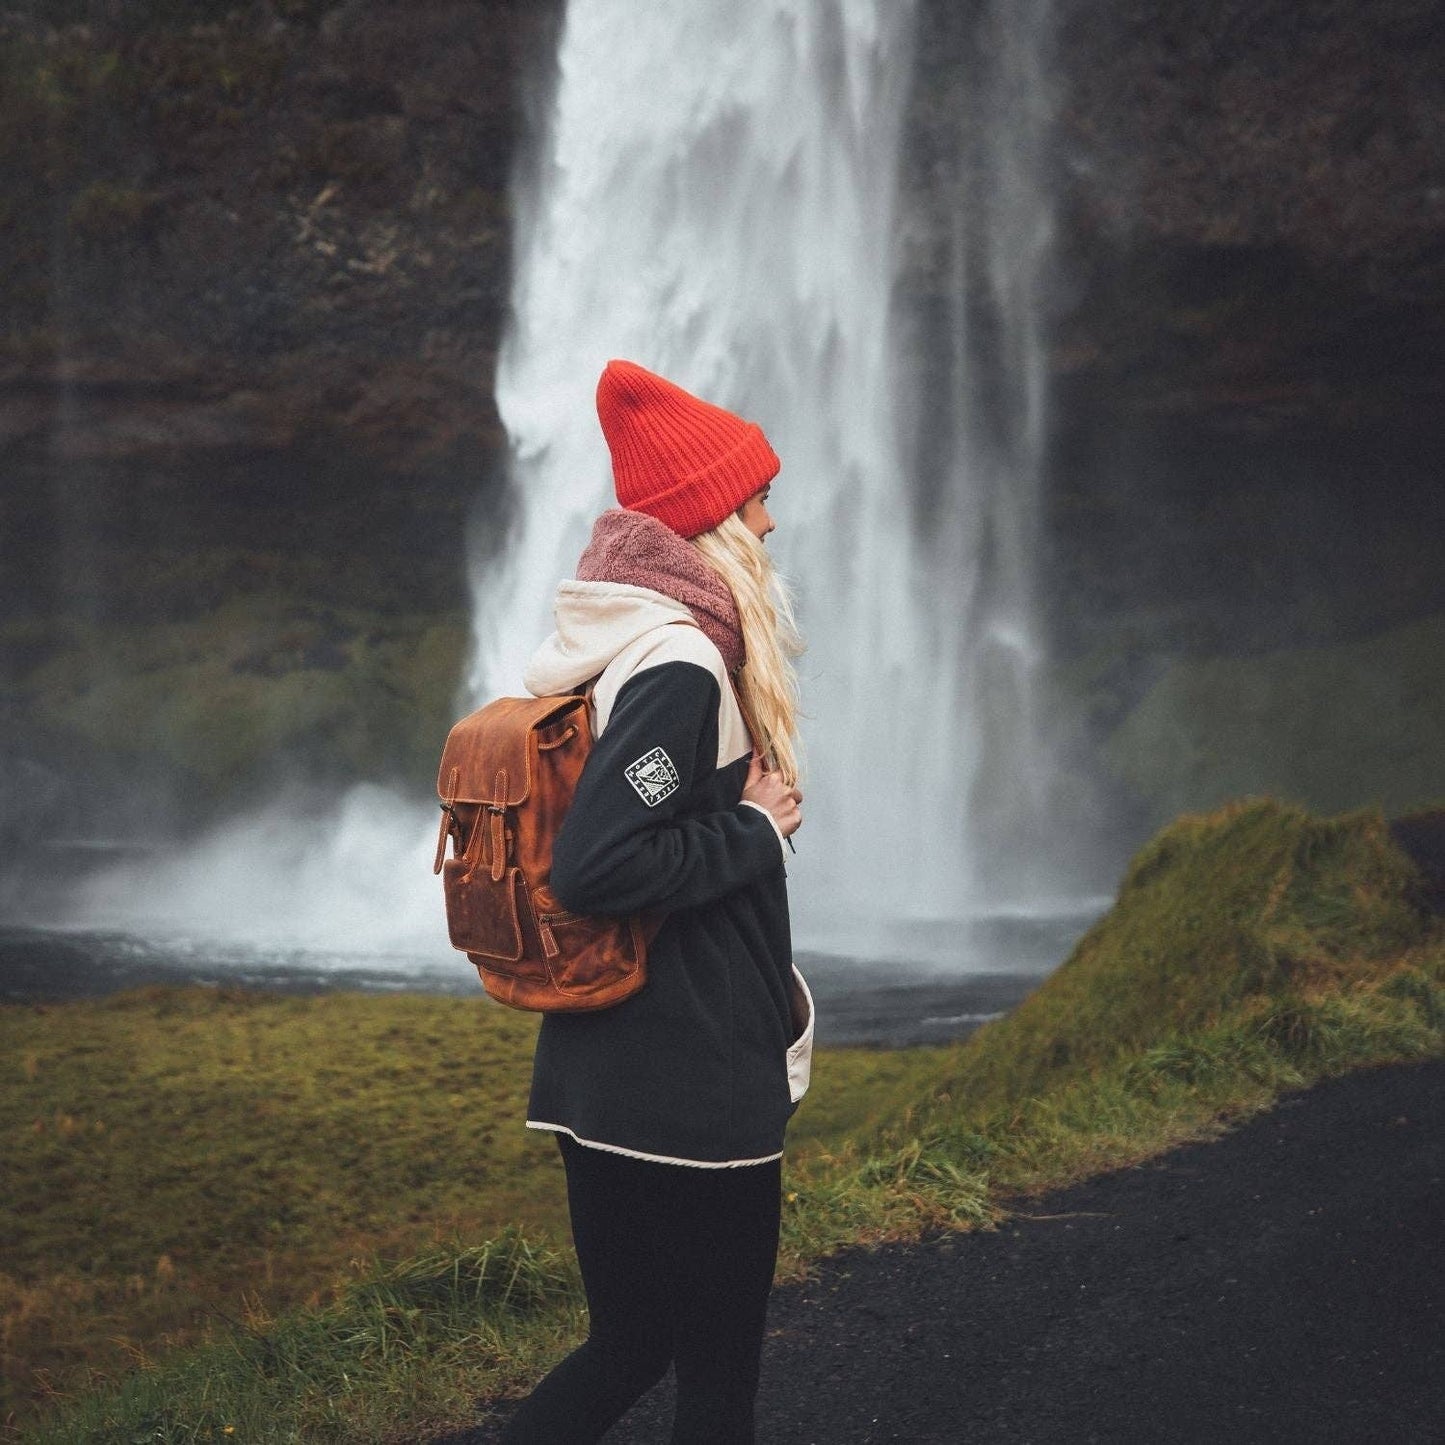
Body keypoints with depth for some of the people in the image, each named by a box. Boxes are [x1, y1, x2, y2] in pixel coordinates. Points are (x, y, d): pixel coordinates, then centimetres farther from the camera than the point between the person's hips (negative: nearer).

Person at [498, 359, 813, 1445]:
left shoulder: (621, 644, 12)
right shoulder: (678, 665, -19)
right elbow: (595, 866, -28)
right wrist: (757, 830, -14)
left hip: (604, 1083, 9)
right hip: (695, 1090, -9)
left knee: (628, 1347, 19)